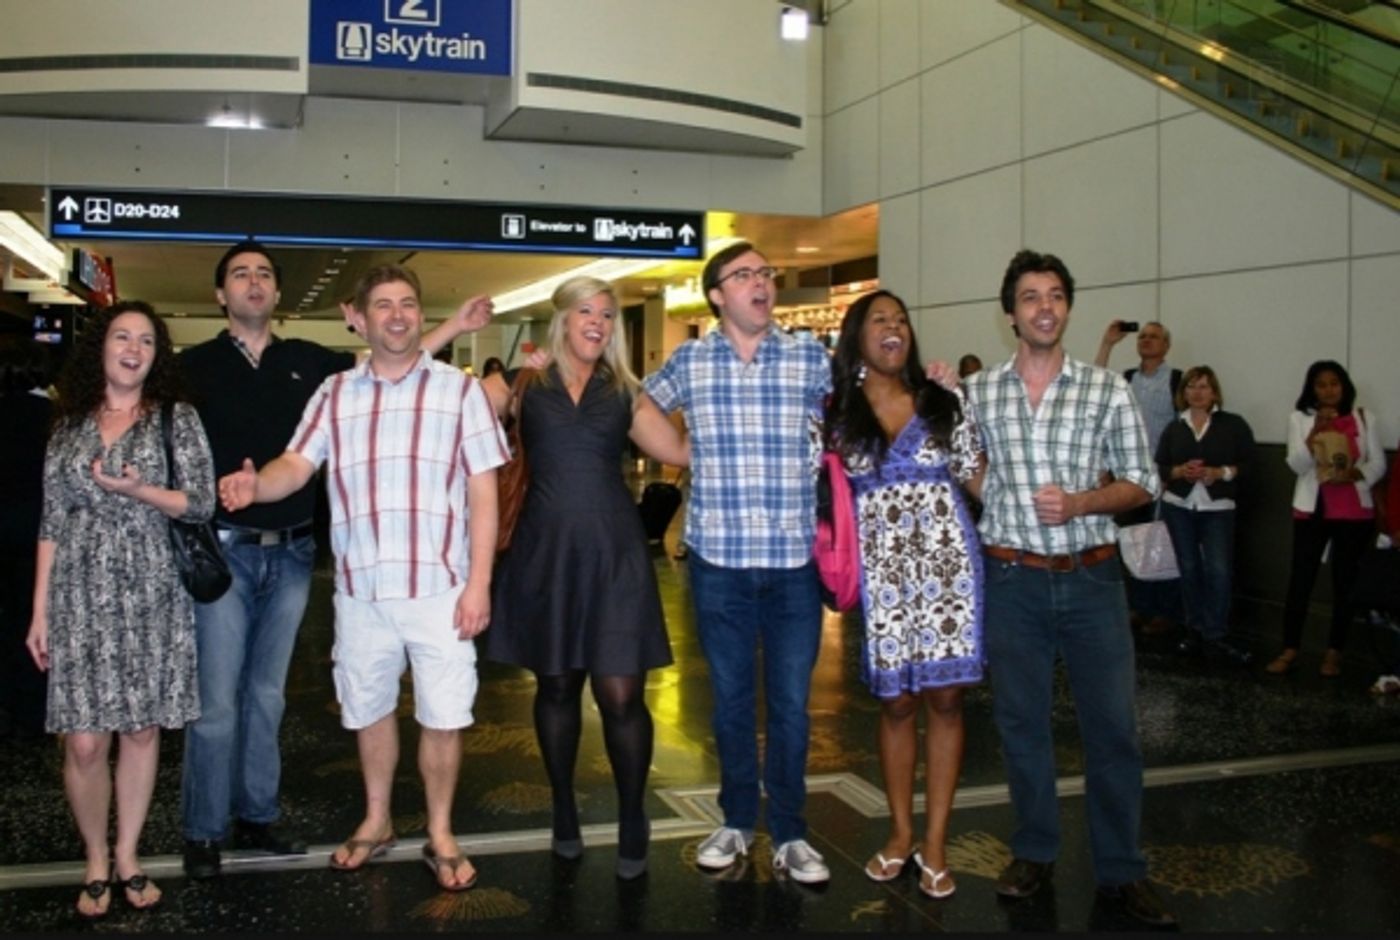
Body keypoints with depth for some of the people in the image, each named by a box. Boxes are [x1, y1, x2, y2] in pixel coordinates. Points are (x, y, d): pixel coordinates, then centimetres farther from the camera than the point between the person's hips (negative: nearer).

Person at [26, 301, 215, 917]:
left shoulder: (177, 418, 4)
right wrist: (40, 612, 4)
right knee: (84, 743, -2)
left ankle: (127, 858, 20)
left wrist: (138, 490, -17)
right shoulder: (69, 426, 9)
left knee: (142, 729, 5)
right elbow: (52, 523, 7)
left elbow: (202, 504, -1)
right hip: (81, 595, 1)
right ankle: (96, 862, 17)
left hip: (151, 594, 0)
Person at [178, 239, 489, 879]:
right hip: (222, 549, -3)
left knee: (267, 692, 13)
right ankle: (203, 831, 11)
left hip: (290, 553, 3)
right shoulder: (195, 366, 2)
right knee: (216, 699, -3)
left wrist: (454, 326, 5)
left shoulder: (307, 362, 9)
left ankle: (258, 815, 25)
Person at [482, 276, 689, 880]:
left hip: (614, 552, 0)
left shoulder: (623, 392, 11)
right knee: (555, 687, 12)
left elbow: (680, 450, 4)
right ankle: (565, 812, 30)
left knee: (620, 694, -3)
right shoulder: (524, 384, 6)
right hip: (545, 552, 0)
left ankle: (632, 824, 15)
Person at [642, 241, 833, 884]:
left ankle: (789, 834, 22)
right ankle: (737, 821, 30)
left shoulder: (811, 357, 2)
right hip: (717, 558, 1)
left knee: (790, 702, 7)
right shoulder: (689, 360, 4)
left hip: (794, 559, -1)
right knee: (730, 698, 13)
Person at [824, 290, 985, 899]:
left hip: (948, 562, 1)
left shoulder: (945, 404, 7)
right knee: (896, 702, 7)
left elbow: (982, 480, 9)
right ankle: (900, 833, 23)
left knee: (945, 699, 2)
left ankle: (935, 842, 14)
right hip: (883, 569, 0)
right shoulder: (836, 413, 5)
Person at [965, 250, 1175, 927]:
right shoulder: (976, 392, 2)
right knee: (1021, 719, 10)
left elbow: (1141, 483, 2)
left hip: (1092, 577, 0)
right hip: (1013, 579, 0)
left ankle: (1121, 870, 18)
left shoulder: (1107, 389, 0)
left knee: (1112, 725, 4)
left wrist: (1079, 503, -13)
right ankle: (1034, 853, 27)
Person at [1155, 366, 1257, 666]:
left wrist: (1221, 473, -17)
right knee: (1189, 568, 8)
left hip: (1218, 508, -3)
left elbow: (1250, 463, -2)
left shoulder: (1234, 424, 2)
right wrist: (1179, 471, -13)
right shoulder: (1174, 428, 10)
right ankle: (1195, 629, 19)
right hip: (1178, 506, 3)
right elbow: (1159, 467, 7)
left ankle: (1216, 635, -3)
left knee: (1218, 570, -11)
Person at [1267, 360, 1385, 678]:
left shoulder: (1364, 418, 3)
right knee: (1300, 579, -2)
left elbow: (1378, 463, 3)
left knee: (1345, 581, 5)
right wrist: (1316, 431, -21)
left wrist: (1355, 474, -17)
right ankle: (1289, 650, 6)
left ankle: (1334, 651, 14)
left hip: (1354, 512, 1)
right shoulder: (1300, 418, 0)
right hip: (1311, 509, -1)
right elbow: (1296, 465, -8)